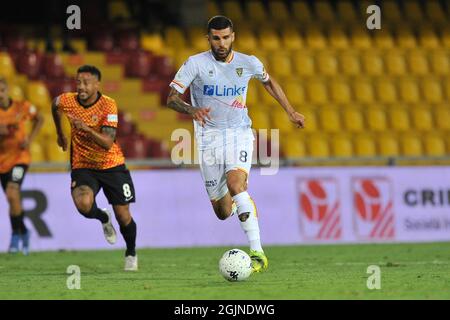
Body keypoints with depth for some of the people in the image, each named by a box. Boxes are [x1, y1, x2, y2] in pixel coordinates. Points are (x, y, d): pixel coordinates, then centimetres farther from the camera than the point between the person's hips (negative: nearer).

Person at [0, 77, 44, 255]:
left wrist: (30, 139, -2)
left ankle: (16, 235, -10)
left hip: (19, 157, -3)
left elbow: (39, 119, 11)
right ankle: (23, 232, 36)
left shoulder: (23, 107, -7)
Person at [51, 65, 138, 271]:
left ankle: (131, 254, 32)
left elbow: (108, 143, -26)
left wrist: (87, 129, -40)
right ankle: (103, 218, 11)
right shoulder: (66, 101, -10)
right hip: (82, 166, 1)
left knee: (123, 216, 1)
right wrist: (60, 134, 28)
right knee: (84, 205, -27)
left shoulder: (108, 105, -18)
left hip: (111, 165, -1)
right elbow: (55, 106, 17)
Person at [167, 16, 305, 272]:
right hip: (209, 138, 0)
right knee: (223, 213, 4)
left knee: (235, 183, -31)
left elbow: (269, 81, 22)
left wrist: (290, 111, 19)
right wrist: (192, 110, -33)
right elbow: (172, 98, -12)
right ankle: (233, 202, 47)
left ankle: (258, 253, -33)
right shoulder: (196, 64, -8)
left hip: (239, 134, 0)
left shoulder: (249, 63, 0)